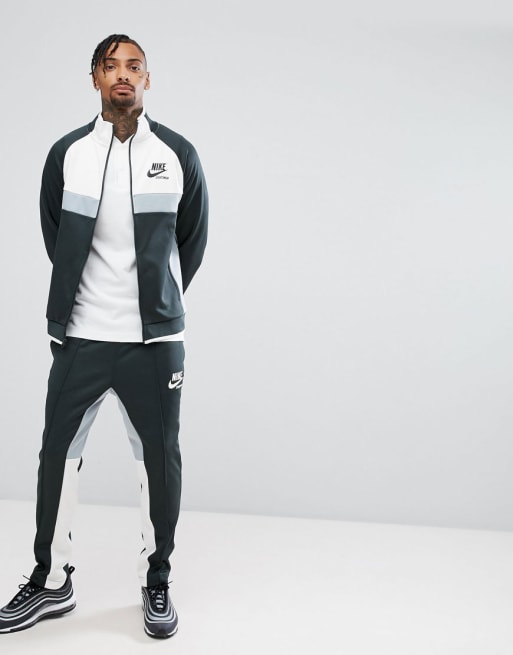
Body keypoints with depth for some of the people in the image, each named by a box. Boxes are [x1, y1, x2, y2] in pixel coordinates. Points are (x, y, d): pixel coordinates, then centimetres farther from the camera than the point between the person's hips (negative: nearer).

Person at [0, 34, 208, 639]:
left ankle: (156, 583, 24)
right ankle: (51, 582, 25)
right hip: (80, 338, 1)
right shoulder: (67, 154, 2)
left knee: (159, 459, 6)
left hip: (155, 342, -1)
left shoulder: (178, 154, 1)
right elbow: (55, 239, 13)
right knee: (57, 456, 7)